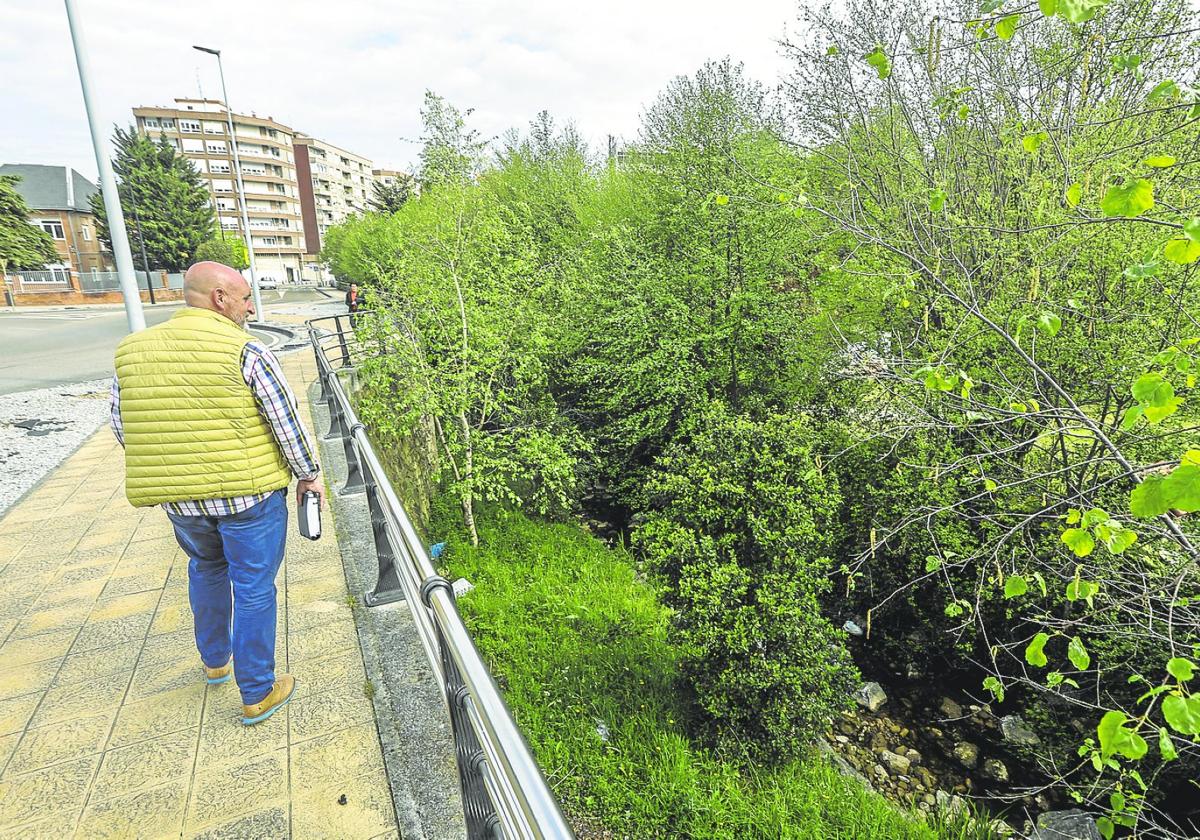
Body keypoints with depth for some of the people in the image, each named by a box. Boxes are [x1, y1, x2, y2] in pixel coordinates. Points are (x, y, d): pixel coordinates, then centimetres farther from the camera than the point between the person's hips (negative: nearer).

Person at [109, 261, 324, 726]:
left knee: (206, 568, 29)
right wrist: (308, 475, 1)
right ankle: (257, 695, 21)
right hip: (250, 494, -5)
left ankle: (214, 661, 46)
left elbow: (123, 427, 10)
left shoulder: (131, 350, 3)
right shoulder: (246, 352, -15)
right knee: (253, 589, 8)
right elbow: (287, 421, -12)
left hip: (179, 499, 6)